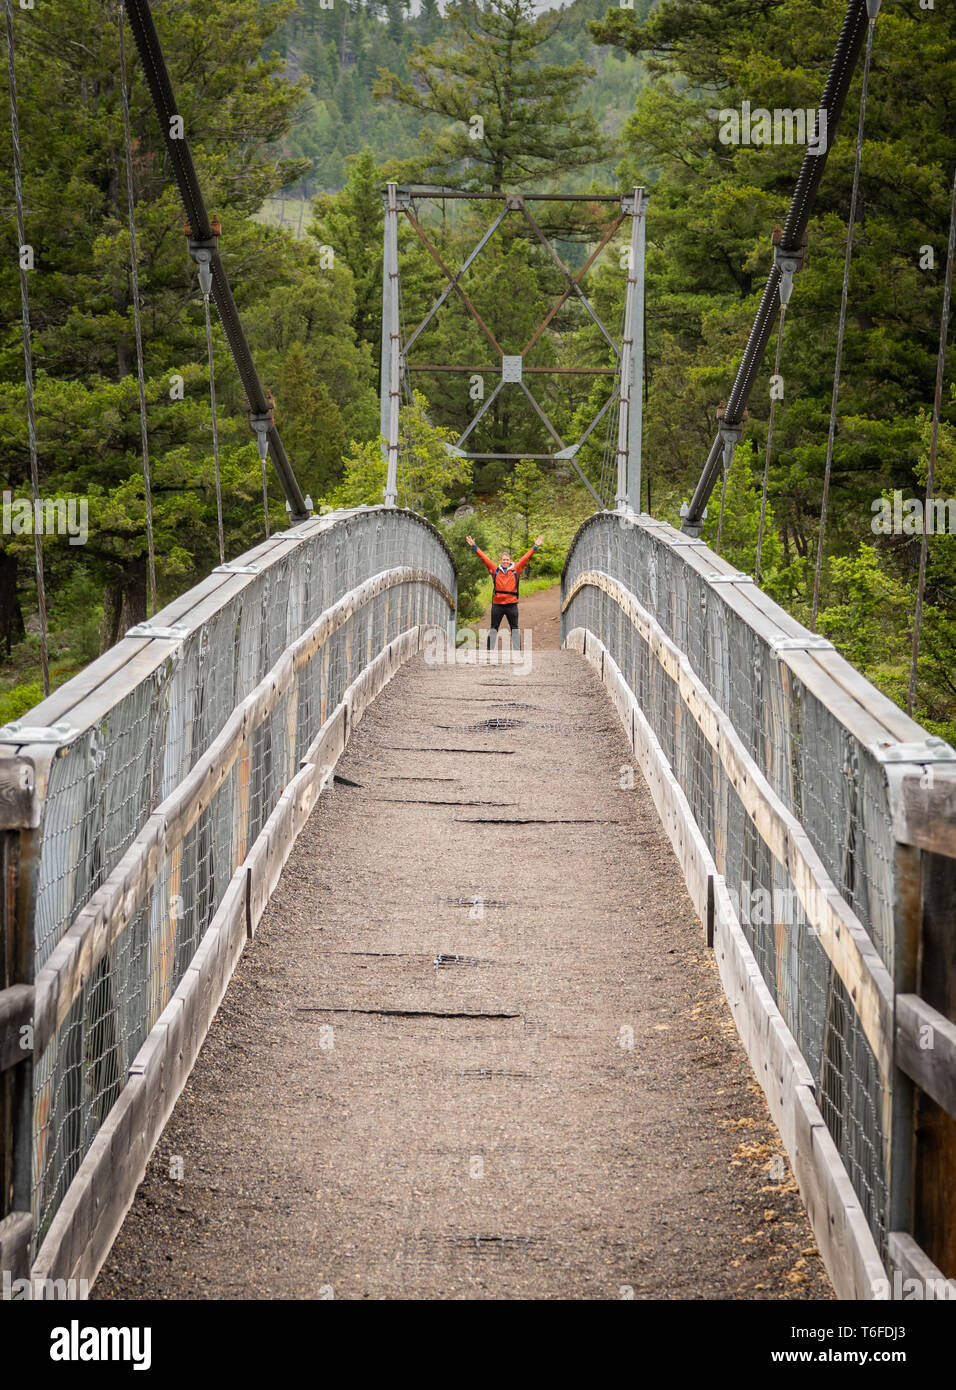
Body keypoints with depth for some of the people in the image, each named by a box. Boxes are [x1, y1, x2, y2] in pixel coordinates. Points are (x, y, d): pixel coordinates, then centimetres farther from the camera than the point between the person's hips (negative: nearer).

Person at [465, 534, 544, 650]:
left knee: (515, 629, 4)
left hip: (512, 604, 0)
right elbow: (484, 558, 6)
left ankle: (517, 653, 6)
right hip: (497, 604, 0)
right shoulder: (495, 570, 6)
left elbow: (526, 558, 7)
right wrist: (474, 547, 4)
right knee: (493, 629, 4)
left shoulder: (515, 570, 6)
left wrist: (535, 547, 4)